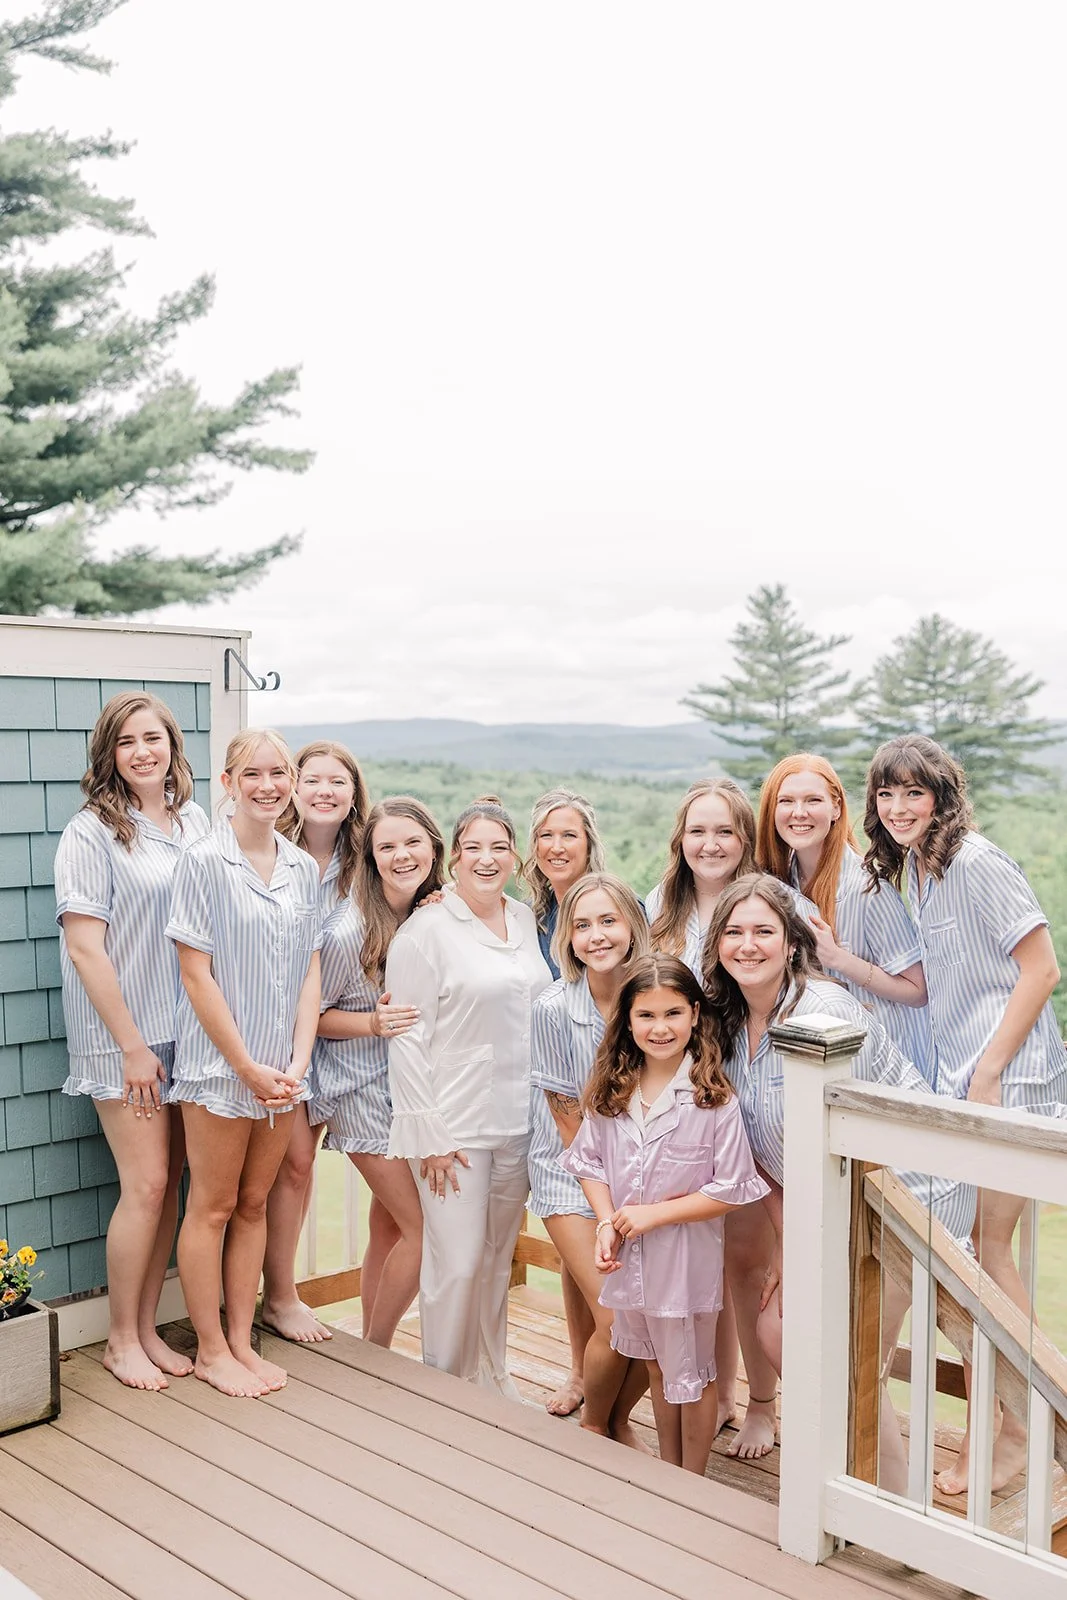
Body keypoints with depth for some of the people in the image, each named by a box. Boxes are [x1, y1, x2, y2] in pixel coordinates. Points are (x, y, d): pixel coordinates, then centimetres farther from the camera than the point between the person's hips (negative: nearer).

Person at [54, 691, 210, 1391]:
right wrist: (133, 1046, -13)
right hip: (124, 1037, -5)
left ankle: (147, 1327, 24)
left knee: (169, 1181, 9)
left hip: (187, 1030, 5)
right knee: (146, 1184, -3)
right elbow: (85, 947, -13)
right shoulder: (92, 832, -10)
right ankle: (121, 1340, 15)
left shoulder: (196, 822, 7)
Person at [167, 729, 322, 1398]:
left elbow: (310, 972, 5)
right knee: (214, 1206, 6)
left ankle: (241, 1339, 26)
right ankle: (211, 1350, 19)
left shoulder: (304, 868, 5)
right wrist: (248, 1068, -14)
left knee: (255, 1203, 14)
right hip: (219, 1062, -5)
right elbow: (197, 975, -13)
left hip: (283, 1070, 5)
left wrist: (297, 1063, -6)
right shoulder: (205, 861, -11)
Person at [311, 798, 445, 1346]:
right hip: (363, 1091, -6)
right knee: (422, 1228, -6)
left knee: (389, 1228, 15)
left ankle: (372, 1350, 29)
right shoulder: (347, 931, -20)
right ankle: (375, 1353, 14)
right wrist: (374, 1022, -25)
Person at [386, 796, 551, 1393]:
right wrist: (427, 1134, -13)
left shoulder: (526, 920, 9)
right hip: (455, 1124, -5)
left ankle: (491, 1376, 30)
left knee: (499, 1260, 15)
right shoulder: (426, 930, -9)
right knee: (457, 1264, -2)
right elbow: (407, 1037, -10)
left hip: (519, 1120, 6)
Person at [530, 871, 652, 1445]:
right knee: (616, 1320, -12)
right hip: (572, 1174, -3)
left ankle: (621, 1419, 24)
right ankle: (593, 1428, 18)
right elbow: (571, 1124, -9)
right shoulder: (554, 1007, -16)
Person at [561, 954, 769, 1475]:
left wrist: (653, 1214, -20)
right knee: (657, 1368, 24)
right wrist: (606, 1223, -13)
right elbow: (590, 1163, 2)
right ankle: (667, 1470, 43)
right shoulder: (610, 1091, -4)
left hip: (686, 1260, -5)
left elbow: (730, 1191, -17)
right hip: (628, 1257, 5)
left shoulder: (713, 1099, -18)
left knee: (691, 1376, 14)